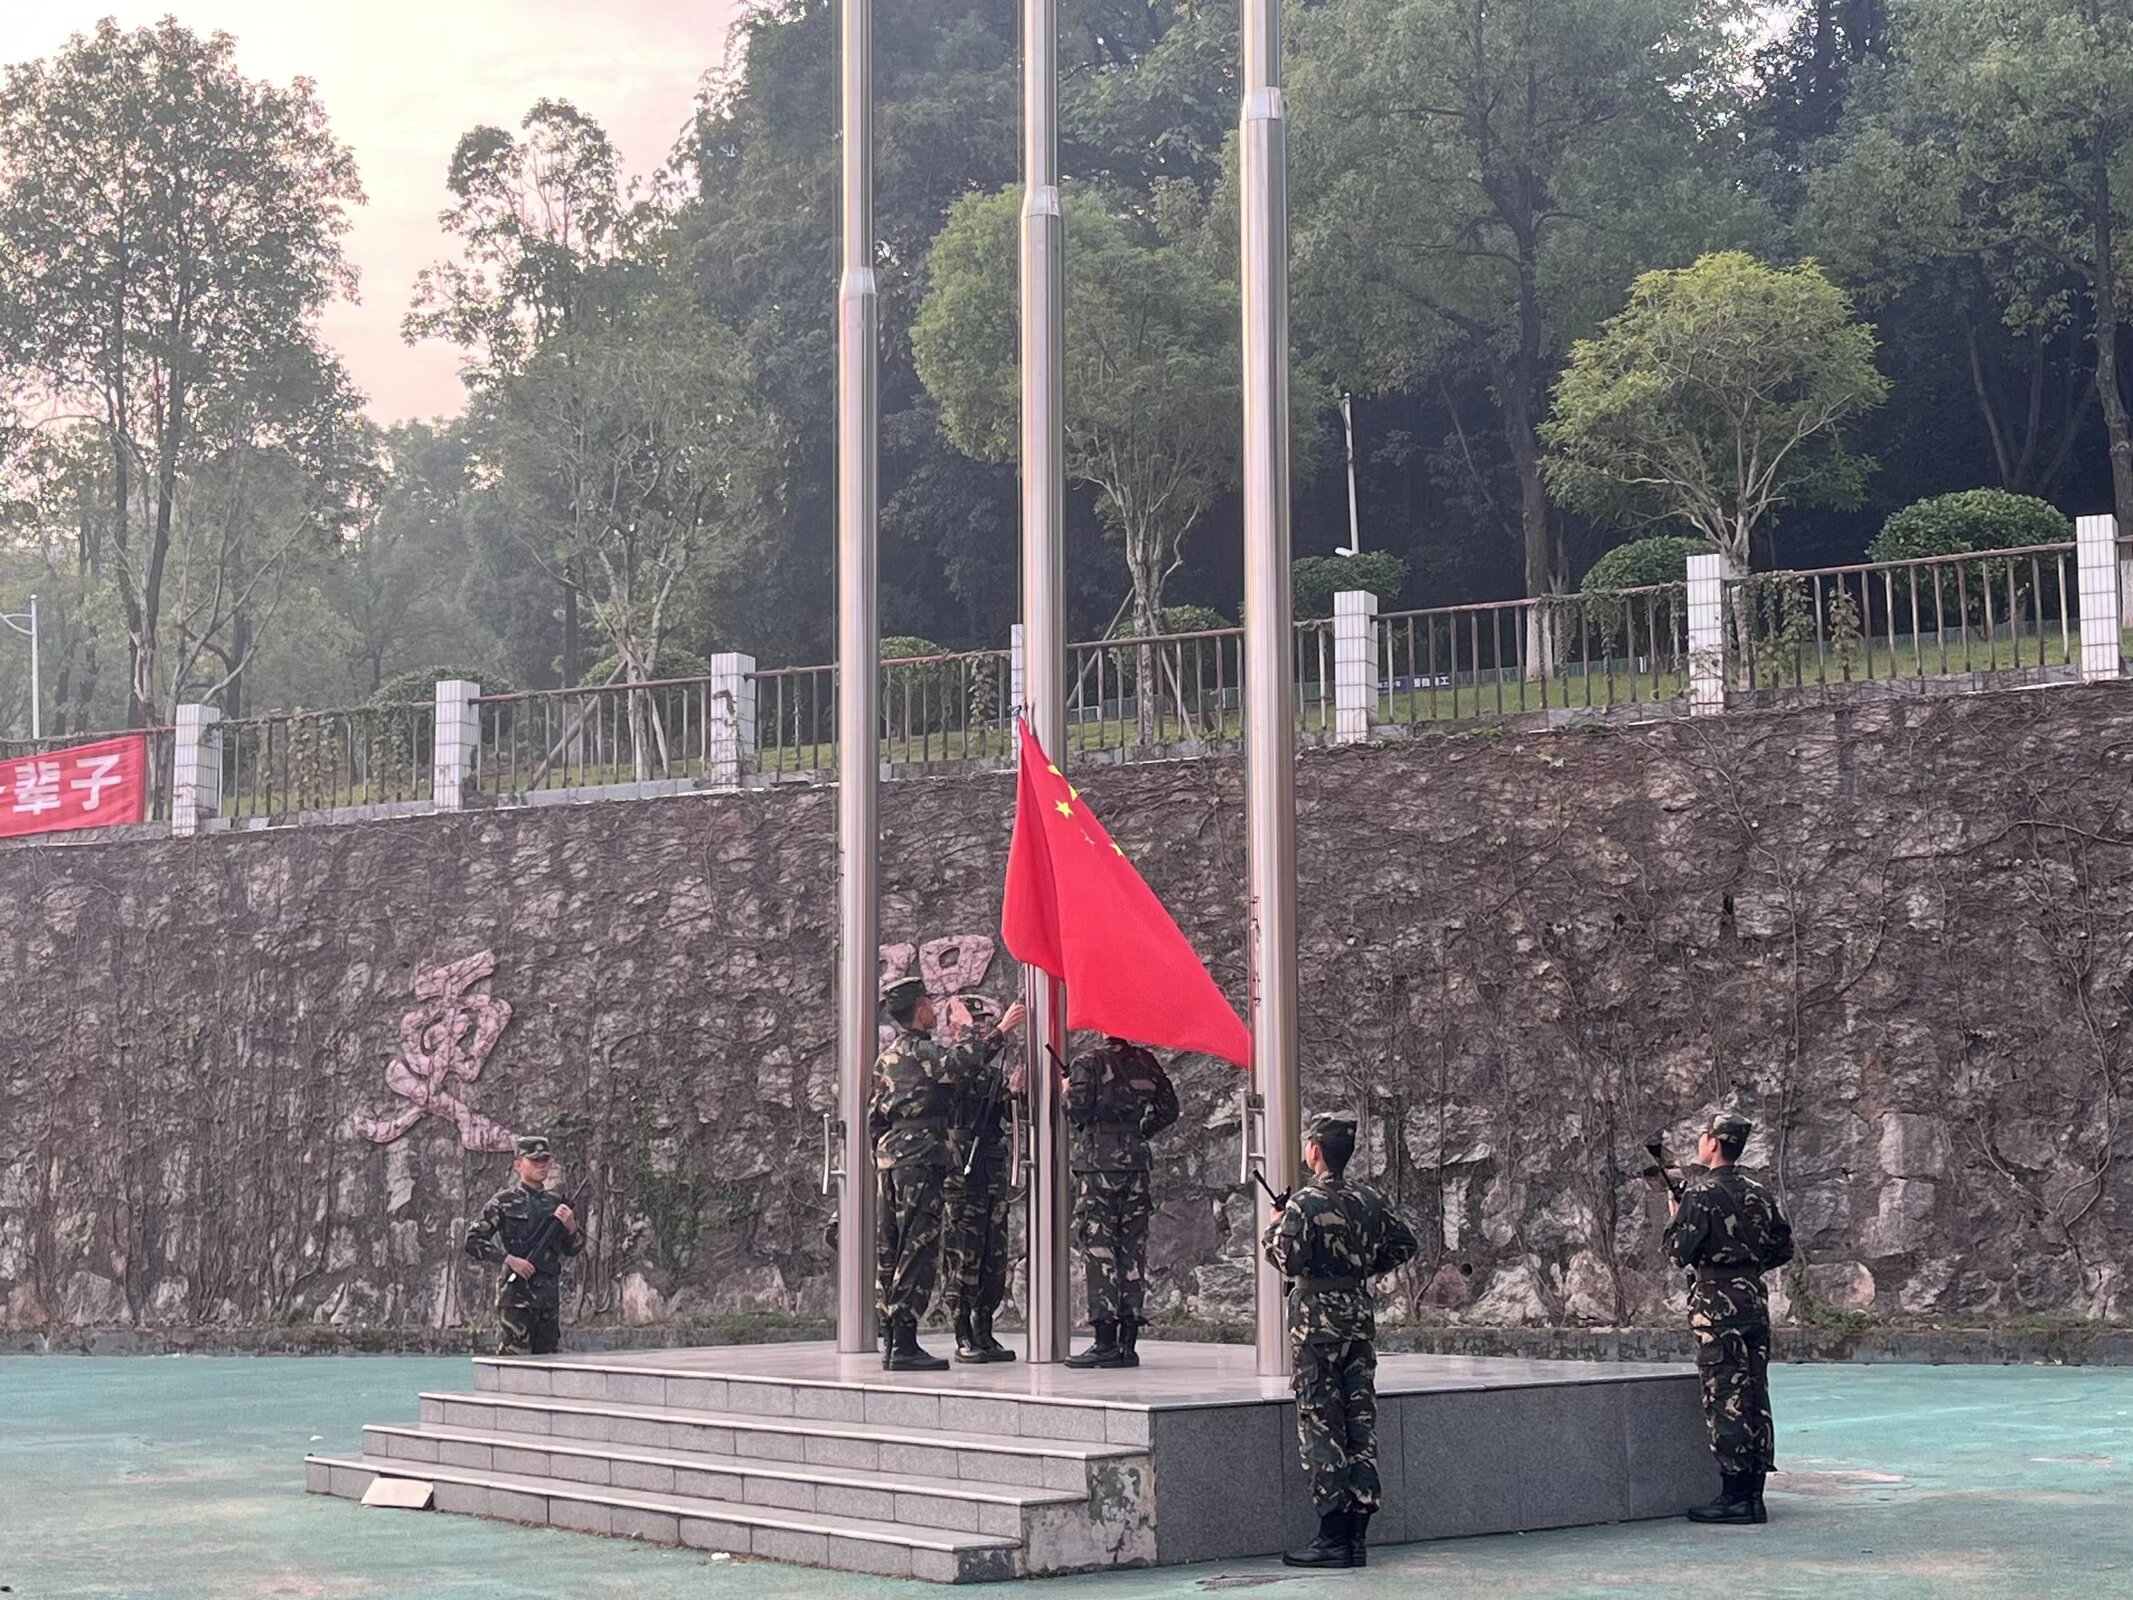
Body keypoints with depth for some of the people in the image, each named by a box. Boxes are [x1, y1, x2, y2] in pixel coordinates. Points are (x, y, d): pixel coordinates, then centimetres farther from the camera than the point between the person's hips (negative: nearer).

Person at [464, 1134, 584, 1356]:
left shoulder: (555, 1202, 13)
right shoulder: (505, 1201, -2)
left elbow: (573, 1248, 19)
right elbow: (473, 1241, -6)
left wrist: (571, 1227, -2)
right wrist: (509, 1260, -14)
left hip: (550, 1298, 6)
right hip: (516, 1297, -6)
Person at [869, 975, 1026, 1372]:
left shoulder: (887, 1056, 18)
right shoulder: (920, 1050, -9)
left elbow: (874, 1115, 21)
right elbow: (960, 1064, -29)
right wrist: (1000, 1033, -25)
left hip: (889, 1156, 9)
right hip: (919, 1158, -9)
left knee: (892, 1251, 10)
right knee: (919, 1250, -9)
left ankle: (891, 1341, 12)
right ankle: (905, 1346, -12)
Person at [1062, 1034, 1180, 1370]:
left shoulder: (1088, 1063, -6)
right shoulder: (1146, 1063, 8)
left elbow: (1077, 1109, -15)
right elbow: (1169, 1109, 9)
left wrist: (1066, 1090, 6)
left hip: (1097, 1163, -4)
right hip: (1136, 1163, 5)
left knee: (1098, 1248, -3)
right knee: (1133, 1249, 7)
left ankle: (1106, 1342, -6)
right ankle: (1129, 1342, 8)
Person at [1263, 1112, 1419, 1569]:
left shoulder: (1305, 1203, -12)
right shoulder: (1371, 1199, 7)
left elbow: (1287, 1261, -19)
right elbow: (1404, 1244, 15)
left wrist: (1273, 1227, -2)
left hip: (1318, 1317, -6)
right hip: (1361, 1313, 6)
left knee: (1321, 1425, -2)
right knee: (1360, 1423, 8)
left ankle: (1333, 1538, -3)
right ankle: (1357, 1536, 9)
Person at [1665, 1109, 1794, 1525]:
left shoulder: (1701, 1193, -11)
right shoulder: (1759, 1193, 11)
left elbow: (1680, 1251, -15)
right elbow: (1783, 1248, 16)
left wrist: (1675, 1218, 3)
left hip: (1716, 1303, -7)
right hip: (1755, 1297, 7)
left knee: (1725, 1399, -5)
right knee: (1755, 1397, 9)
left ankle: (1735, 1496, -5)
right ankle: (1753, 1494, 12)